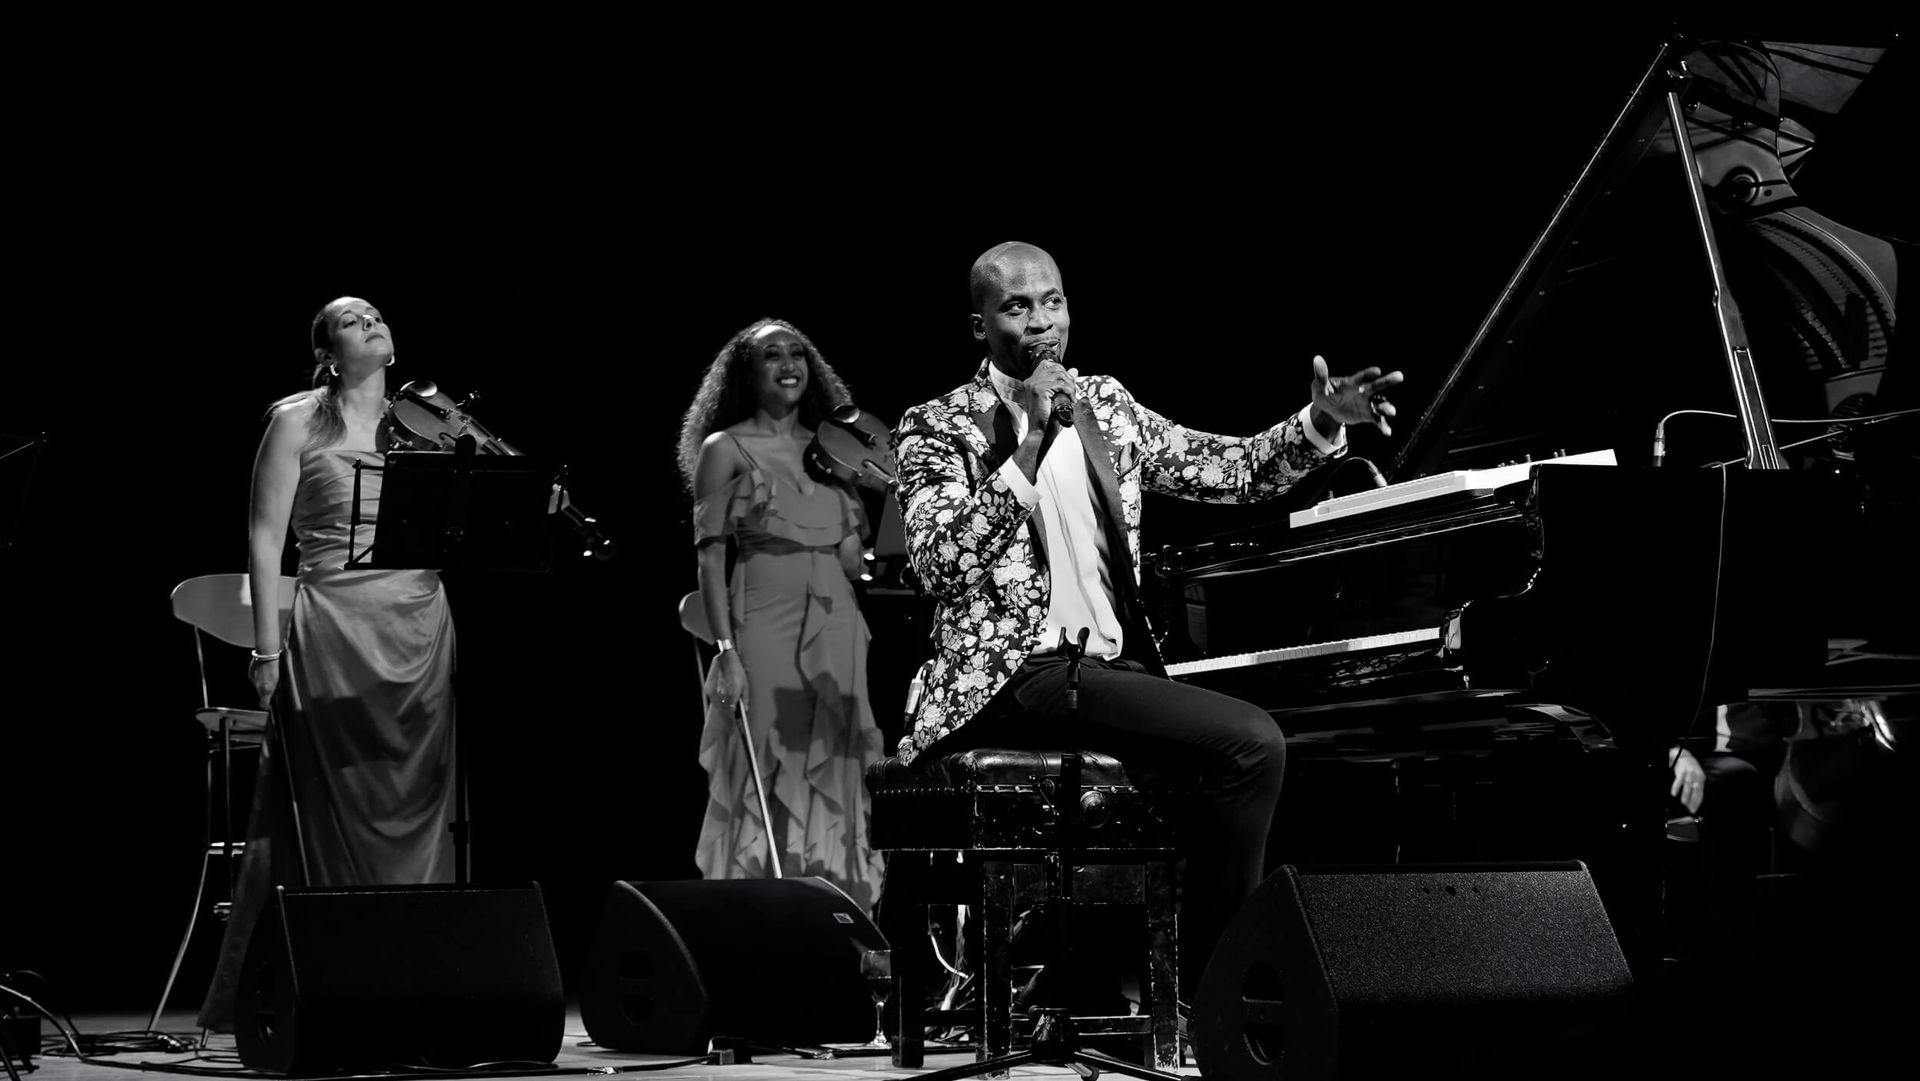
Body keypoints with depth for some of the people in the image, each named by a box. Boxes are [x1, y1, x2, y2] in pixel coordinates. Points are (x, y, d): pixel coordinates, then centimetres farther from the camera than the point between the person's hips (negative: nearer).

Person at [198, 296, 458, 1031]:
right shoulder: (297, 421, 3)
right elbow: (266, 536, -1)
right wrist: (266, 648, -6)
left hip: (421, 629, 4)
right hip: (333, 629, -4)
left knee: (416, 814, 1)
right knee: (332, 816, -5)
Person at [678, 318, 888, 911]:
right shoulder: (725, 449, 4)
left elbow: (856, 562, 15)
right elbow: (709, 555, -4)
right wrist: (726, 650, -13)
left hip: (836, 625, 4)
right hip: (765, 624, -4)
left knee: (834, 783, 1)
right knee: (767, 781, -6)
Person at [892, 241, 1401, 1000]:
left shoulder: (1103, 403, 17)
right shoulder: (939, 427, 0)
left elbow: (1230, 469, 16)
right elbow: (938, 561, -15)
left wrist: (1321, 423, -1)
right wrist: (1030, 445, -18)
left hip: (1111, 668, 7)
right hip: (1014, 677, -7)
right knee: (1250, 742, -22)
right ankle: (1209, 991, -14)